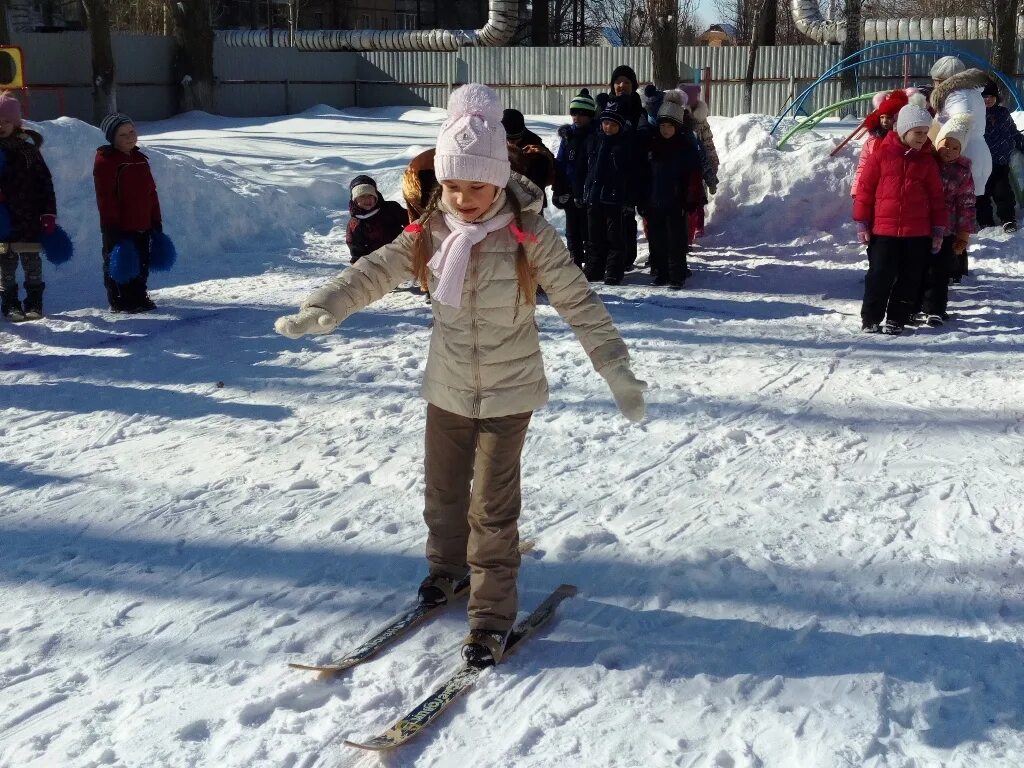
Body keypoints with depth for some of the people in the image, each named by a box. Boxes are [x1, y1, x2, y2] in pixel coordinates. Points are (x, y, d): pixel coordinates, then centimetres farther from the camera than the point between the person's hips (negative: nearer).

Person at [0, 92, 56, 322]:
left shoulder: (28, 149, 3)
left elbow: (45, 183, 4)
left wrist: (49, 213, -3)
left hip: (29, 217, 0)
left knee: (32, 262, 6)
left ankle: (34, 304, 15)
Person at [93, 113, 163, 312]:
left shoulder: (140, 160, 13)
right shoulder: (105, 161, -10)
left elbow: (152, 193, 17)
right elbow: (105, 198, -14)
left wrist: (156, 221, 15)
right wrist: (111, 226, -18)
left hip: (142, 226, 7)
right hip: (119, 228, -7)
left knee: (142, 265, 12)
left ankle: (139, 298, 23)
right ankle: (120, 302, 8)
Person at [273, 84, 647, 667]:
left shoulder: (529, 235, -16)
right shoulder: (431, 232, -5)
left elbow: (579, 301, -14)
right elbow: (376, 272, -8)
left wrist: (615, 368, -18)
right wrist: (323, 309, -22)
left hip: (508, 391, -4)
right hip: (447, 388, 4)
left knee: (492, 506, -2)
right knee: (444, 489, 20)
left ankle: (492, 614, 10)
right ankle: (447, 566, 45)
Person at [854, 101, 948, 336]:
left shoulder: (927, 160, 6)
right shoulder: (882, 154, -2)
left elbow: (936, 196, 10)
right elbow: (865, 189, 1)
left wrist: (939, 229, 8)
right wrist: (862, 223, -1)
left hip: (918, 232, 3)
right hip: (883, 229, -3)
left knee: (909, 278, 6)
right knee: (880, 276, -1)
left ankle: (896, 320, 17)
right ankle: (870, 319, 12)